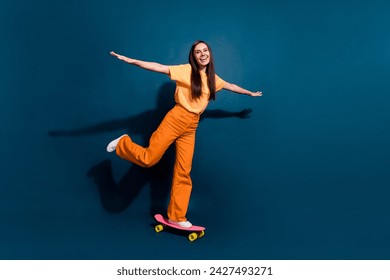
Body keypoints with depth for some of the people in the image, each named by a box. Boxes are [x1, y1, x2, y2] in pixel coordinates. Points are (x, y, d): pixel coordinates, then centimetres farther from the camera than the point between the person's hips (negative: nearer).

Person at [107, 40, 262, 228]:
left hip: (191, 126, 5)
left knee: (183, 172, 4)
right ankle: (123, 143, 21)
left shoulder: (212, 78, 14)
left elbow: (230, 86, 32)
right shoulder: (186, 70, -4)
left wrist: (250, 93, 43)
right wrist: (130, 60, -23)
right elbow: (158, 67, -13)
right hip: (176, 119, -5)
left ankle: (176, 217, 11)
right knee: (148, 159, -11)